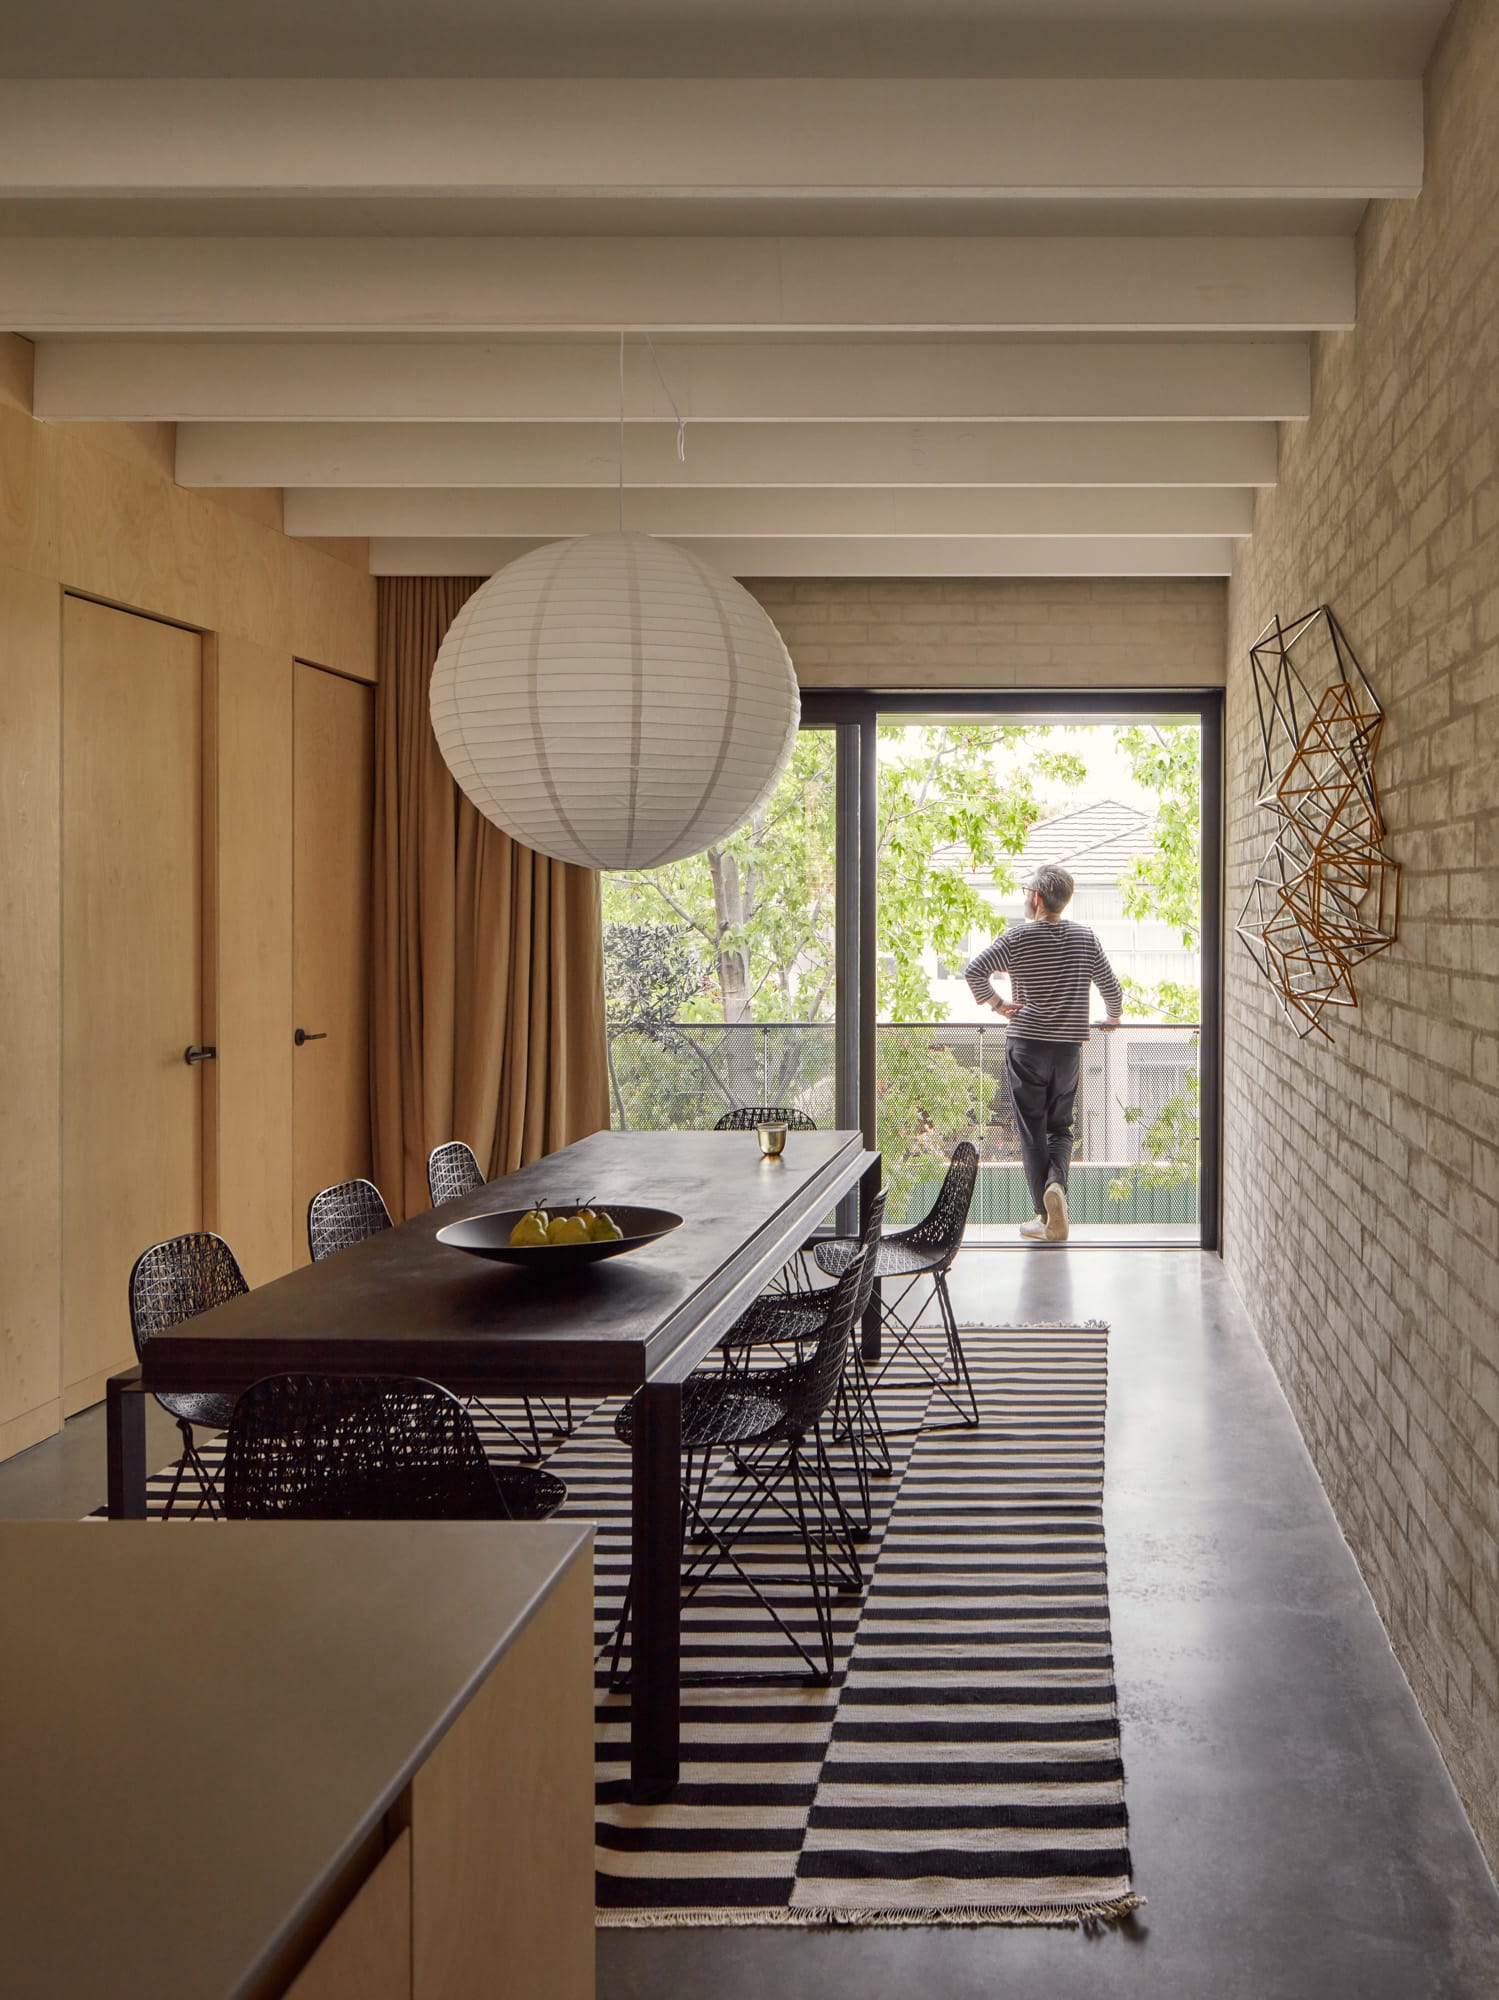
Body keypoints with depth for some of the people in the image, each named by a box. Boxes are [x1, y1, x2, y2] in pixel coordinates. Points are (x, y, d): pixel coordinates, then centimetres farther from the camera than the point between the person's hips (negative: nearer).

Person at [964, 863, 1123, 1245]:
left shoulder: (1018, 937, -8)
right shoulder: (1084, 937, 3)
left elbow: (973, 970, -18)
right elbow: (1109, 983, 10)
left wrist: (995, 1003, -3)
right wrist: (1113, 1017, 29)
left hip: (1027, 1045, -3)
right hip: (1069, 1046, 3)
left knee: (1032, 1131, 3)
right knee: (1060, 1127, 14)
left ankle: (1047, 1219, 1)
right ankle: (1056, 1182, -15)